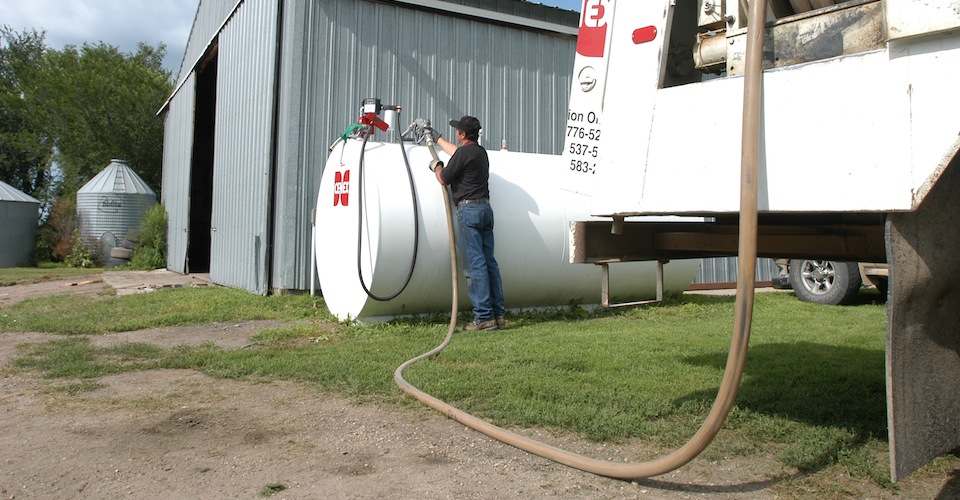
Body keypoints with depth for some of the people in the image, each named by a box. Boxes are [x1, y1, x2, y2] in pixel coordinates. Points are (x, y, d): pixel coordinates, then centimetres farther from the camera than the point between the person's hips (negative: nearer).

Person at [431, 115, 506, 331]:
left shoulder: (463, 153, -9)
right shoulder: (481, 152, 18)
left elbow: (444, 179, -2)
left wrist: (437, 167, 19)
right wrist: (436, 137, 48)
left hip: (469, 209, -8)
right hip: (485, 207, 8)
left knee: (476, 263, -9)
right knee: (489, 262, 7)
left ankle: (484, 317, -10)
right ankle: (498, 315, 7)